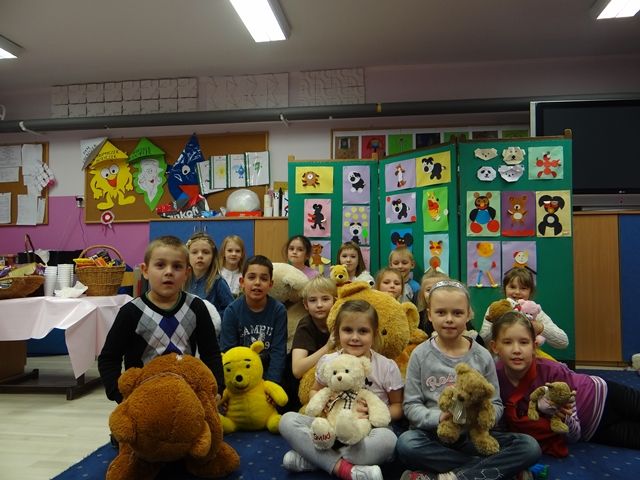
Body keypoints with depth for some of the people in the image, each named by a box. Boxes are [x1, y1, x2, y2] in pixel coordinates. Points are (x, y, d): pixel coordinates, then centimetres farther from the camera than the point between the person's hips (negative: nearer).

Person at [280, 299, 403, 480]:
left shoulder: (387, 367, -6)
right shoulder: (328, 361, -1)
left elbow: (398, 406, 4)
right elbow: (314, 391, 15)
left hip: (367, 433, -2)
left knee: (387, 439, -37)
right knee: (288, 420, -20)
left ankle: (312, 459, -25)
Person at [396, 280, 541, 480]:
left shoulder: (482, 356, 2)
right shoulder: (420, 355, -1)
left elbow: (496, 404, 6)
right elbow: (411, 405, -2)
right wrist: (438, 417, -21)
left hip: (474, 435, 1)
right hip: (434, 434, -1)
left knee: (529, 447, -20)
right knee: (406, 444, -34)